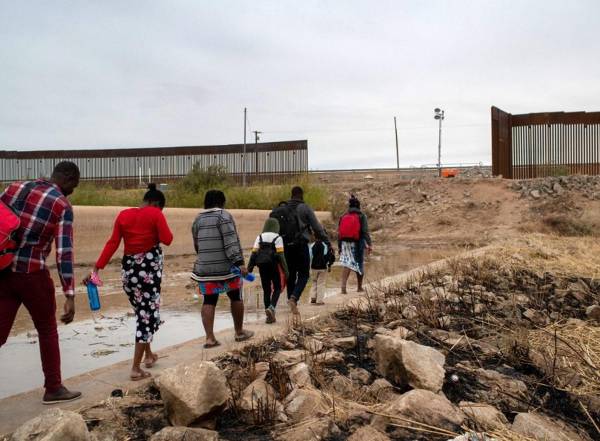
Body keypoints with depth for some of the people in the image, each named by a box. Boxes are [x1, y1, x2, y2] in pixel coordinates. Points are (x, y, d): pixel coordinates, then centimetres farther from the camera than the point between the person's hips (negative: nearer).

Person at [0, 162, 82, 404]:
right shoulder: (62, 205, -8)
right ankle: (53, 388, 26)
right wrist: (70, 296, -15)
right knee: (47, 331, 15)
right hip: (32, 274, -5)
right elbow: (64, 252, -15)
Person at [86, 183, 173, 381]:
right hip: (149, 268, -5)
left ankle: (148, 355, 35)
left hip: (129, 268, 6)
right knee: (148, 314, 1)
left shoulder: (123, 215, 5)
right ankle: (136, 368, 0)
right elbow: (167, 240, -13)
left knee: (142, 312, 22)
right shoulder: (155, 214, -8)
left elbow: (112, 244, -1)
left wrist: (97, 268, -1)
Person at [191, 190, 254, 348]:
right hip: (226, 266, -5)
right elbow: (231, 242, -17)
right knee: (235, 297, 13)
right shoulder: (224, 216, -8)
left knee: (209, 301, 7)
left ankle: (210, 338, -1)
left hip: (205, 267, 5)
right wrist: (240, 262, -20)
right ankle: (239, 332, 23)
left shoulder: (198, 219, 12)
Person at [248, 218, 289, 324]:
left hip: (262, 267, 4)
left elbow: (254, 254, 1)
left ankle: (269, 316, 12)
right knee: (277, 288, 11)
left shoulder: (260, 237, 7)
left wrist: (249, 268, 2)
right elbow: (281, 255, -11)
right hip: (274, 266, -3)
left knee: (266, 290, 11)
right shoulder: (277, 238, -4)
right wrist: (285, 270, -9)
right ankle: (271, 308, -13)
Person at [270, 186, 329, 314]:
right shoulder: (305, 208, -4)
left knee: (290, 275, 15)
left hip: (286, 246, 4)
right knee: (303, 274, 3)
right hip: (301, 246, -4)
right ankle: (294, 297, -18)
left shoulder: (282, 209, 8)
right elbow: (317, 228, -4)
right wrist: (326, 241, 4)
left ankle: (291, 299, 18)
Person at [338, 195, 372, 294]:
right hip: (357, 243, -2)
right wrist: (369, 244, -13)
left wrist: (339, 247, 15)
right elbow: (365, 231, -12)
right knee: (359, 265, 11)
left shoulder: (343, 216, 8)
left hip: (345, 243, 3)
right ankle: (360, 288, 22)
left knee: (347, 265, 2)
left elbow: (339, 232, 9)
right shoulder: (361, 216, -3)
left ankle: (343, 286, -16)